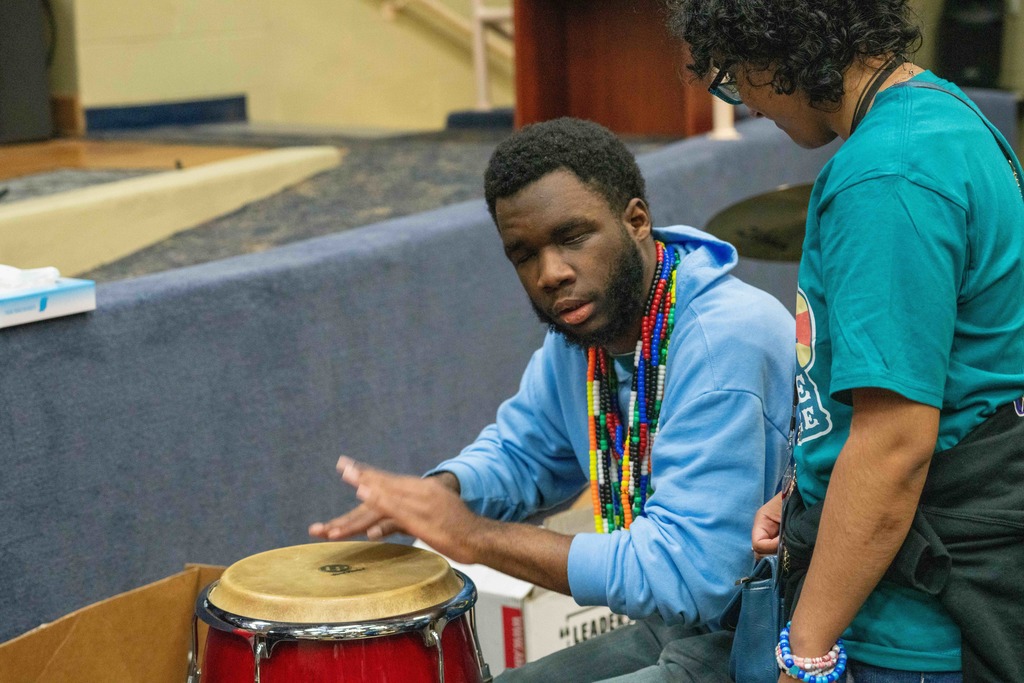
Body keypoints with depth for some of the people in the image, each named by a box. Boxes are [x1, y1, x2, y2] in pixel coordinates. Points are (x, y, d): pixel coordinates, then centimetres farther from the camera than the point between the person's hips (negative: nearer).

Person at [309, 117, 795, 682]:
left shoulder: (725, 339, -26)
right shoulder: (580, 328, 2)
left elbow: (683, 574, -30)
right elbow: (522, 450, 18)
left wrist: (475, 536, -24)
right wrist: (439, 492, -6)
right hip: (674, 630, 8)